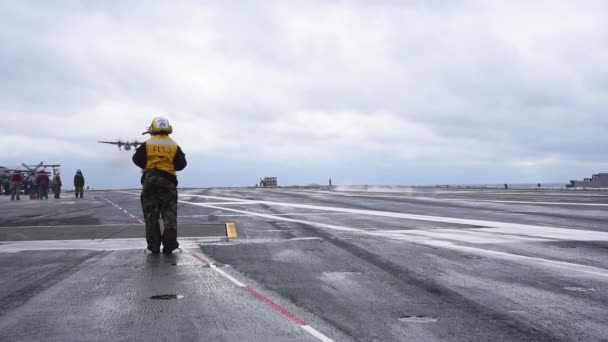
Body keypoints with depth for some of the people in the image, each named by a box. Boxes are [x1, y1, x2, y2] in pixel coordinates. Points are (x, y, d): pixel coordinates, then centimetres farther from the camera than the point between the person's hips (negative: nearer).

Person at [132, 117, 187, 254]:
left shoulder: (147, 144, 0)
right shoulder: (174, 146, 3)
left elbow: (137, 159, -1)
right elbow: (181, 164, 4)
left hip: (150, 180, 0)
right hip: (168, 181, 0)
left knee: (151, 214, 5)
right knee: (169, 213, 4)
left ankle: (154, 245, 4)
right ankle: (169, 243, -4)